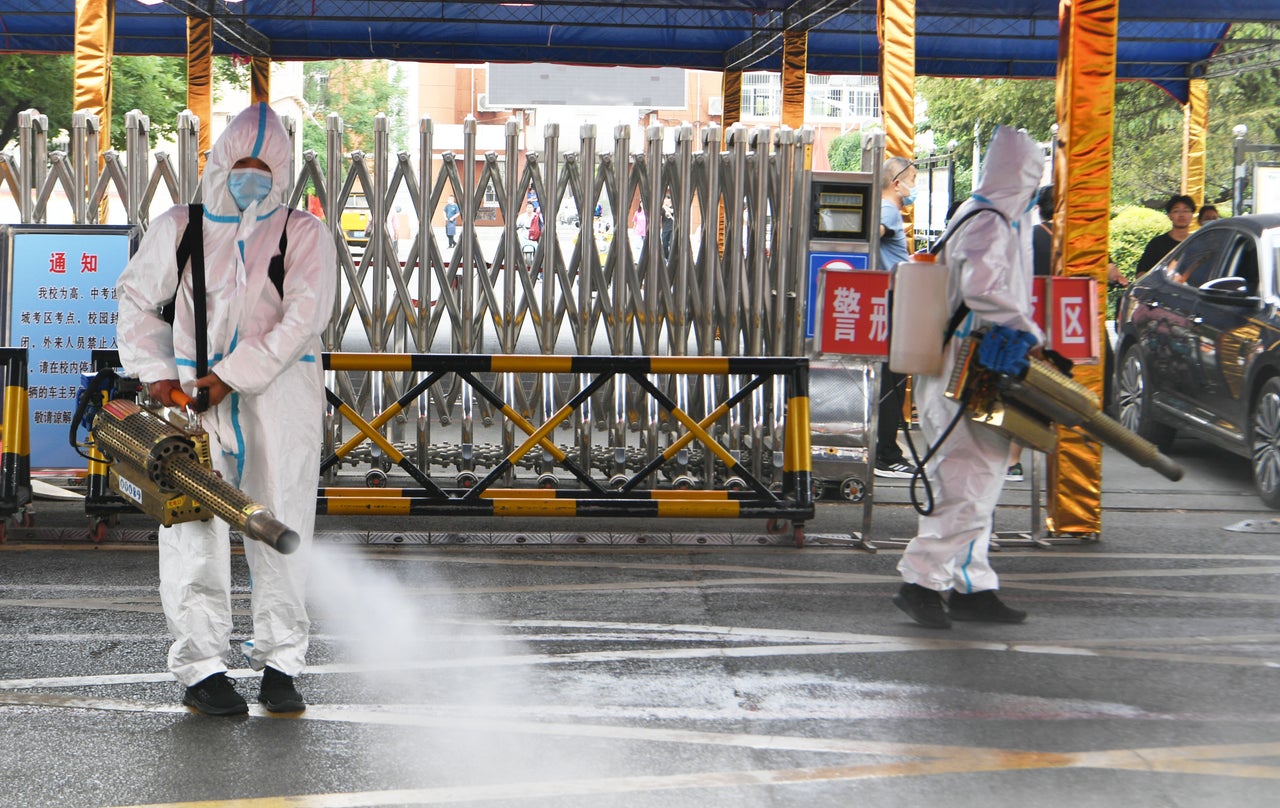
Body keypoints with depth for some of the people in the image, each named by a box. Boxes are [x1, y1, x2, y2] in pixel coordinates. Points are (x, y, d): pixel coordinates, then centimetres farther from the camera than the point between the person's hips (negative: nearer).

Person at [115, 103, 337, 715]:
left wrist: (232, 376, -14)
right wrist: (155, 372, 1)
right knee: (195, 533, -3)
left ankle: (279, 666, 10)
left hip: (280, 398, -1)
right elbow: (137, 301, 16)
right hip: (194, 396, 1)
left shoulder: (303, 233, 3)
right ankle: (201, 670, 1)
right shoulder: (178, 229, 10)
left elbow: (304, 317, -8)